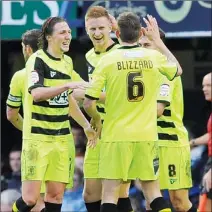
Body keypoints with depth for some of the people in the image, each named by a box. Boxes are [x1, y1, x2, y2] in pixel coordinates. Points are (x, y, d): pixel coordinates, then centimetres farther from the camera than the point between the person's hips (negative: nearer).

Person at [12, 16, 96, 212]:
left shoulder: (67, 62, 13)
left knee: (55, 196, 3)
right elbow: (36, 93, -26)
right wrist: (67, 85, -33)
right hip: (37, 137, -7)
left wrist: (86, 125, 26)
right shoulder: (37, 60, -9)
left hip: (62, 137, 7)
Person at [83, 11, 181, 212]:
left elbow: (88, 103, -7)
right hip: (147, 135, 3)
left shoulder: (107, 60, -6)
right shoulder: (153, 57, 1)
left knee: (110, 191, 0)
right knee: (151, 186, 14)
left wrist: (96, 120, 14)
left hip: (116, 135, -3)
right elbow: (177, 70, 25)